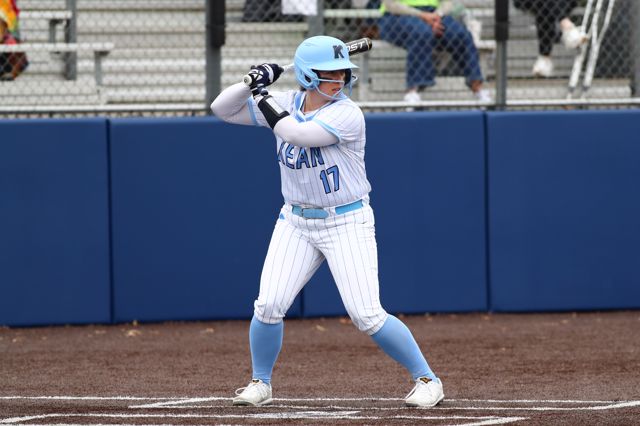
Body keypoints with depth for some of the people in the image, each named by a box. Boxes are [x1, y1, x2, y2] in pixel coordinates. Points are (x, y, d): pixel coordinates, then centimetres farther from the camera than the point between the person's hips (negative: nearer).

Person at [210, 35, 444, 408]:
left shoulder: (347, 114, -18)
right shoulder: (286, 104, -1)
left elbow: (298, 135, -31)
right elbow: (222, 109, 2)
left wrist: (264, 98, -19)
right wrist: (252, 84, -15)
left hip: (347, 223, -5)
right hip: (296, 222, 5)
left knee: (367, 315, -11)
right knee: (269, 305, -6)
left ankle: (428, 380, 1)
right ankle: (260, 384, 16)